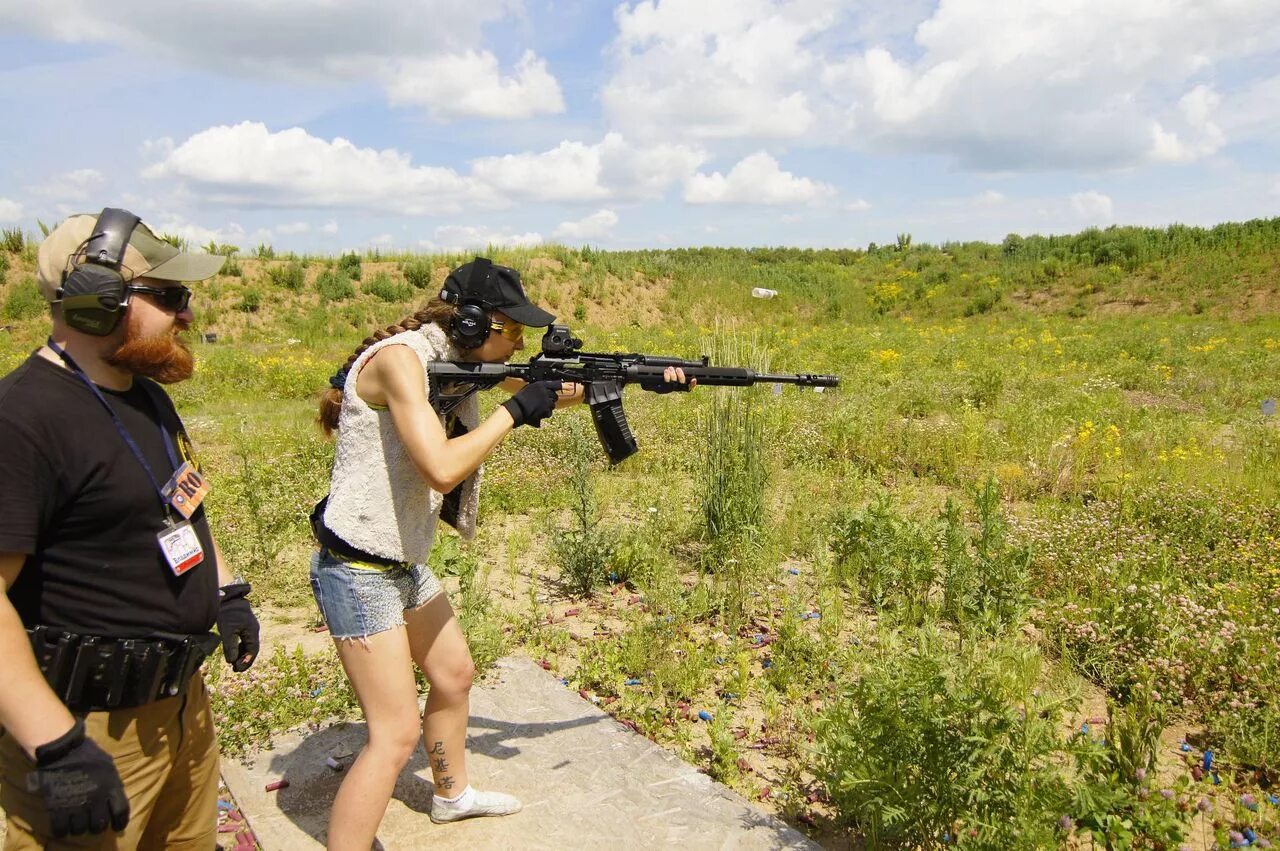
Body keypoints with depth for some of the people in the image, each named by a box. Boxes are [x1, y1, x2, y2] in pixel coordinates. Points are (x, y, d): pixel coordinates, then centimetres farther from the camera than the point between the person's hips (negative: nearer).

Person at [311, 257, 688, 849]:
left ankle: (452, 794, 50)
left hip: (404, 563, 10)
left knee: (454, 674, 25)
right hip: (358, 572, -10)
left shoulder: (456, 362, 3)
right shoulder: (400, 358, -24)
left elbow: (552, 392, 8)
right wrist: (513, 411, -21)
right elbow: (441, 467, -33)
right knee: (395, 736, -7)